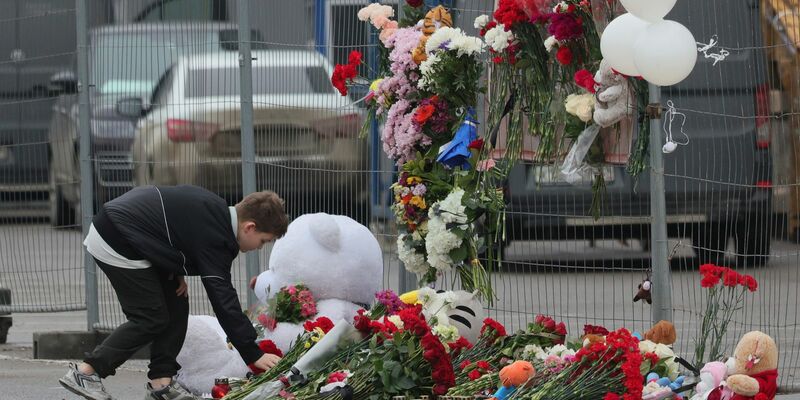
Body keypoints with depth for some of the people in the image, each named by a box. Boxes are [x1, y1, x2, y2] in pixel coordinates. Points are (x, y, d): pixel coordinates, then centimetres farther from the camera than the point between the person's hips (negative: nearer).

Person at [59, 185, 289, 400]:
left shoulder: (215, 209, 5)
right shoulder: (214, 236, -22)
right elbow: (223, 300, -23)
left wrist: (177, 273, 5)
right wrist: (254, 355, -21)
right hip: (116, 246, -10)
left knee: (176, 306, 8)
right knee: (151, 319, -6)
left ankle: (161, 381, 10)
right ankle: (85, 373, -3)